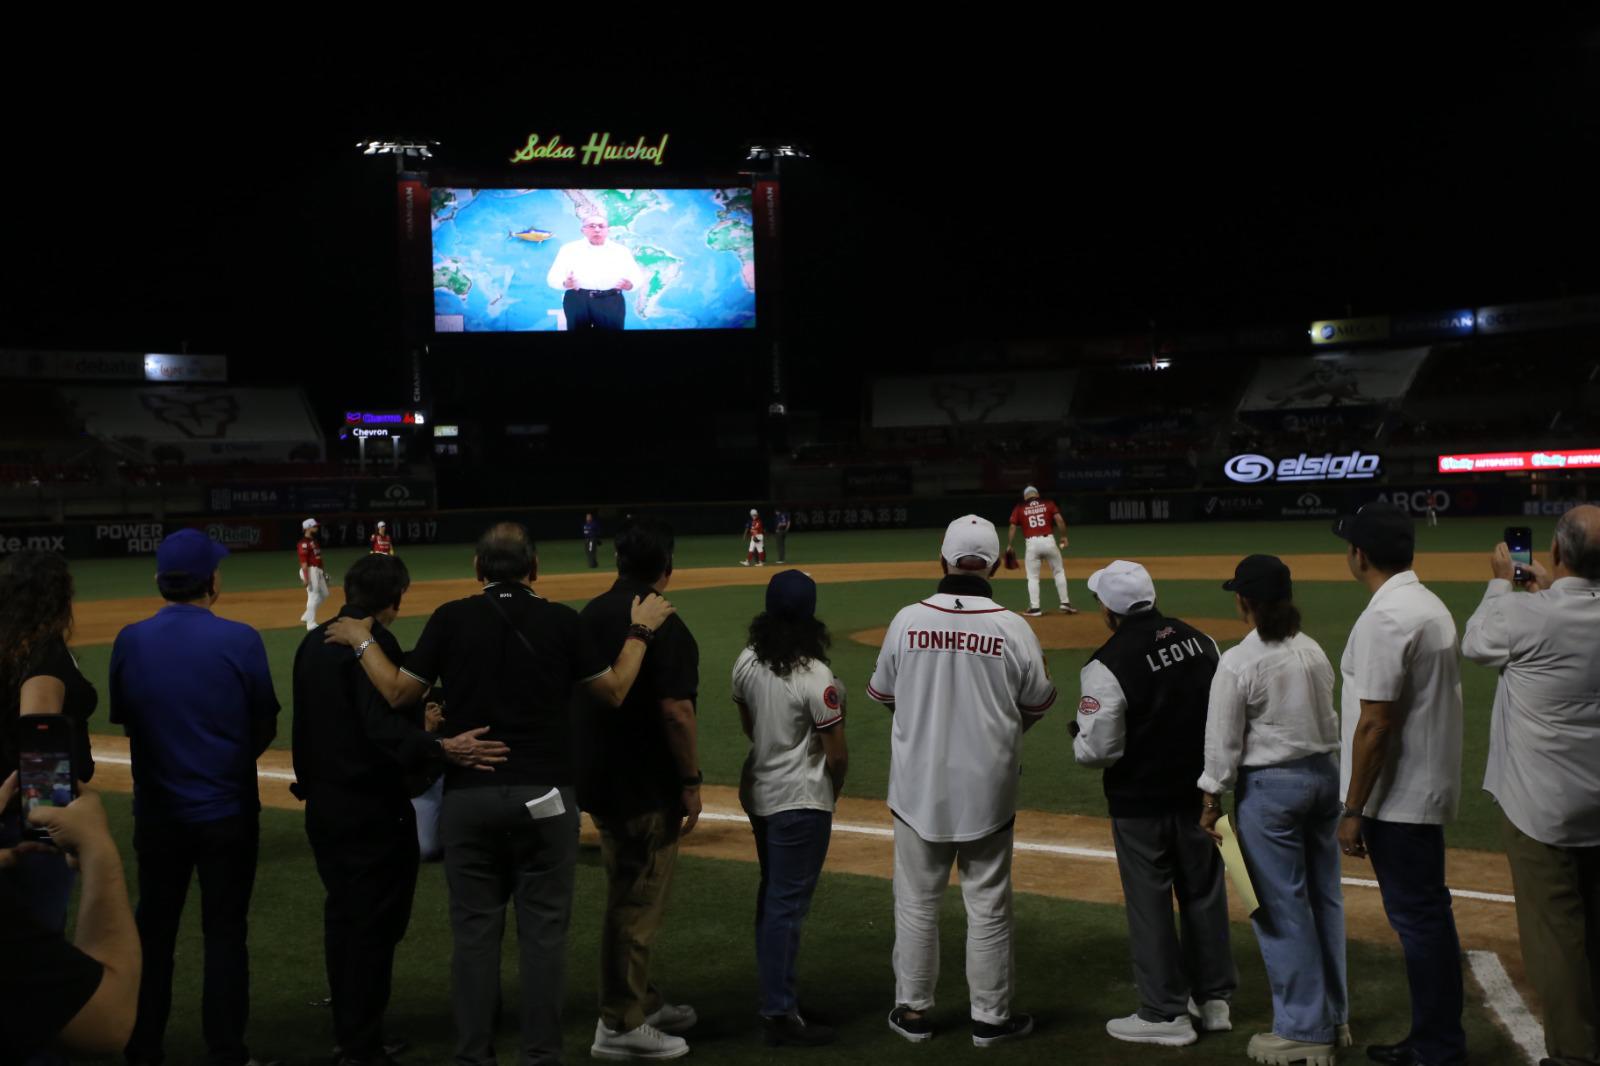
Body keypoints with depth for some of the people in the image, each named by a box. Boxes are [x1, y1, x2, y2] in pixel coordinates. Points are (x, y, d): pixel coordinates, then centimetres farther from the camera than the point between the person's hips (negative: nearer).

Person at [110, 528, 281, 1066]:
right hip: (228, 810, -2)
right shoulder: (240, 640, -13)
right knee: (225, 932, 8)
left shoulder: (130, 641, -5)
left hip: (158, 810, 3)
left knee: (153, 929, 16)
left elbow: (124, 718, 6)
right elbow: (265, 727, -5)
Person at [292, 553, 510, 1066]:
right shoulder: (374, 643, -17)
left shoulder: (312, 643, 10)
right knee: (375, 924, 0)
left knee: (342, 917, 18)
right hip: (372, 807, -9)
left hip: (322, 802, 9)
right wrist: (441, 749, -38)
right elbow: (384, 726, -28)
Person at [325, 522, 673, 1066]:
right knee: (543, 929, 6)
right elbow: (615, 690, 4)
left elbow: (398, 692, 2)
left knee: (475, 928, 9)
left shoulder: (451, 618, -2)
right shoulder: (560, 620, -3)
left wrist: (361, 642, 16)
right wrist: (641, 631, 16)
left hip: (469, 796, 1)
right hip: (543, 796, -1)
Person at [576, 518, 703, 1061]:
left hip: (597, 777, 8)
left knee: (631, 897, 20)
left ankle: (642, 1001, 33)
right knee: (637, 904, 2)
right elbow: (674, 711, -22)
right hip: (645, 787, -8)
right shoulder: (662, 626, -19)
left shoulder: (591, 614, 6)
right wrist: (691, 781, -12)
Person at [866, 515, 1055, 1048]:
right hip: (986, 788, -1)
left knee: (916, 903, 14)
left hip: (918, 785, 1)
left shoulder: (907, 620, -9)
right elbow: (1037, 705, 1)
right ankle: (990, 1017, 22)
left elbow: (882, 693, 5)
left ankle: (913, 1011, 24)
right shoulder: (1013, 629, -12)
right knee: (988, 906, 12)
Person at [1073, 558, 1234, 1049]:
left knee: (1149, 902, 6)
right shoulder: (1199, 639, -1)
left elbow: (1097, 749, -19)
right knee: (1203, 892, 18)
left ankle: (1165, 1013, 16)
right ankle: (1214, 999, 31)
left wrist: (1077, 732, 1)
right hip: (1197, 788, 6)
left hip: (1140, 801, -6)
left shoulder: (1107, 664, -20)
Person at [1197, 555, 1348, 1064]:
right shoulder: (1314, 651, 4)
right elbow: (1328, 720, 13)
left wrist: (1212, 799, -4)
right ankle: (1335, 1017, 27)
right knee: (1325, 899, 15)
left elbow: (1223, 742, -14)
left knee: (1283, 909, 2)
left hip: (1269, 788, -7)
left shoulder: (1238, 662, -17)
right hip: (1323, 775, 7)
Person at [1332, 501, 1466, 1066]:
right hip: (1427, 788, 10)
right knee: (1426, 915, 17)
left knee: (1418, 918, -1)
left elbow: (1375, 724, -22)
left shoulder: (1385, 618, -21)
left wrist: (1352, 811, -16)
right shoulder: (1430, 605, 10)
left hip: (1398, 799, -10)